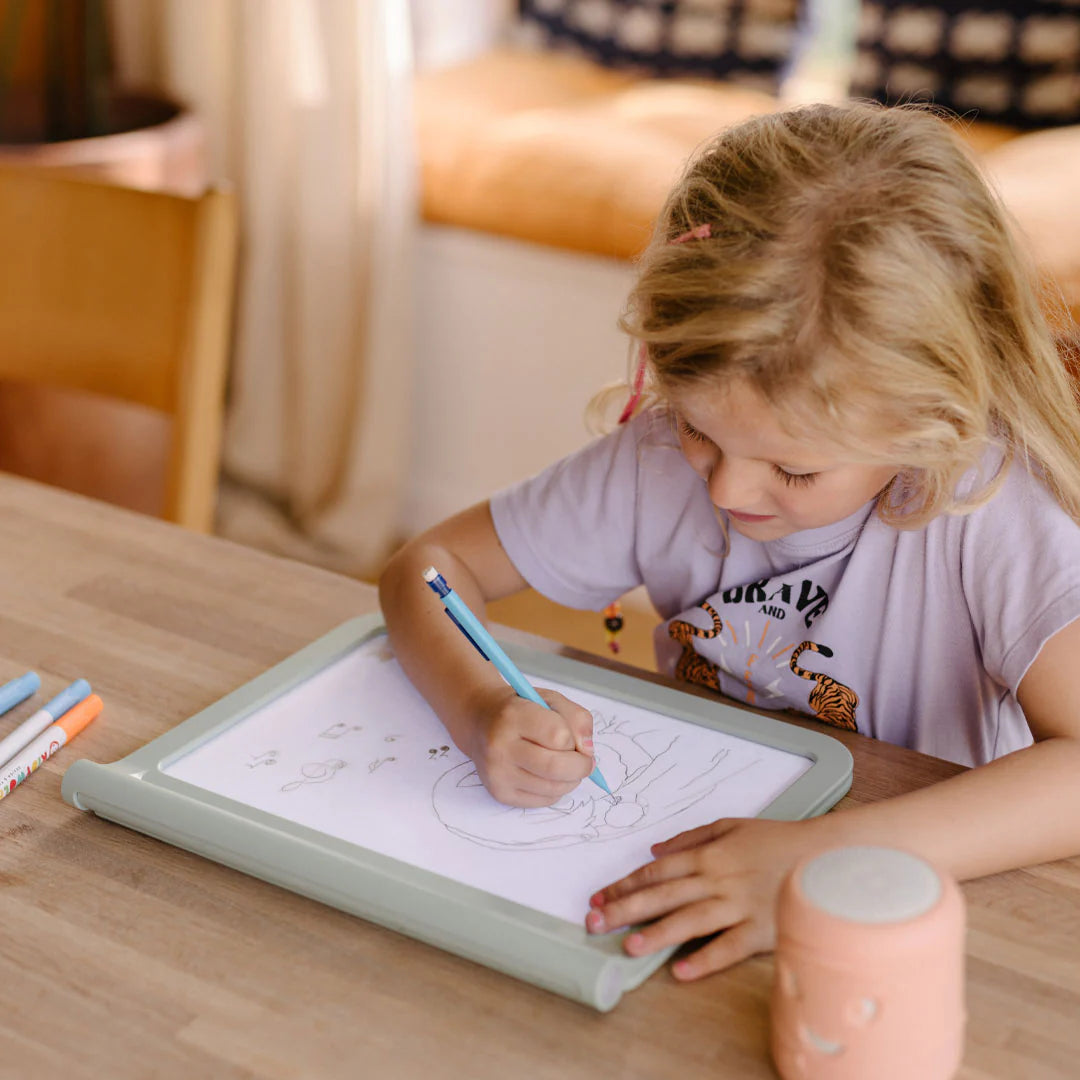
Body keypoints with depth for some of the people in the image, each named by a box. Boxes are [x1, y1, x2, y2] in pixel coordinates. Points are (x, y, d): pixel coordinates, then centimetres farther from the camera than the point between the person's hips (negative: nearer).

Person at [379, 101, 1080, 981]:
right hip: (698, 865, 3)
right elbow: (428, 567, -2)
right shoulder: (658, 460, -10)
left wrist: (831, 859, -45)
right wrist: (483, 710, -22)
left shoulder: (989, 505, -22)